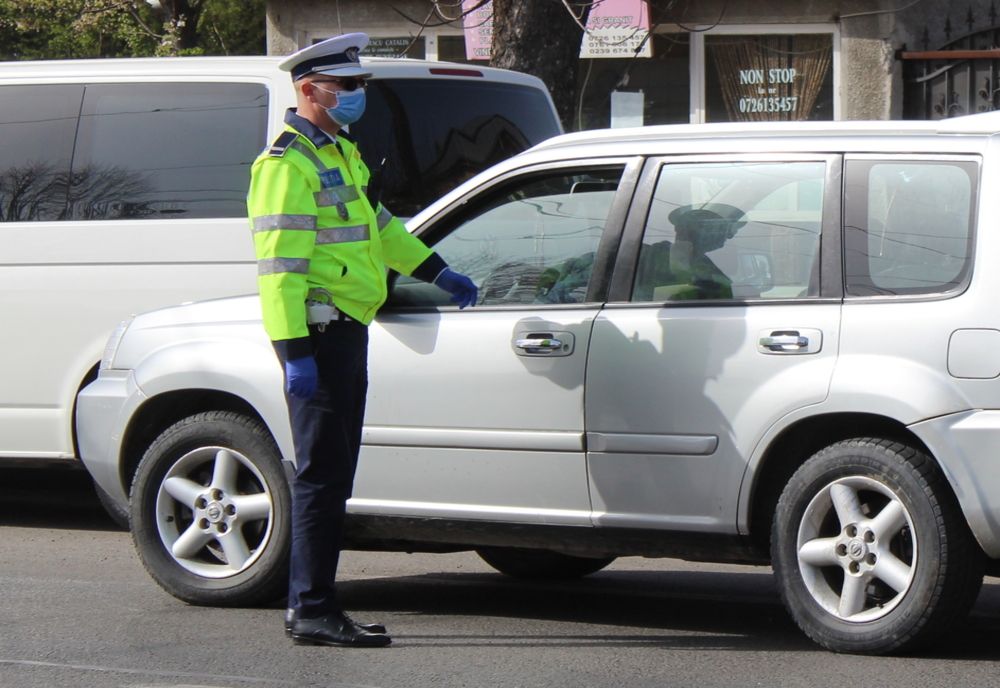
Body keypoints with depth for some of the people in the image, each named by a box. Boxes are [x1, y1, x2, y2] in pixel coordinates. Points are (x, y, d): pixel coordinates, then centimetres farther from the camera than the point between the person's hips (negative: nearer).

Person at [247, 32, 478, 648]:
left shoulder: (341, 153, 19)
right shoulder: (286, 166, -13)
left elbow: (377, 225, 34)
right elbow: (278, 266, -20)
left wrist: (437, 272, 35)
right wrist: (296, 353, -26)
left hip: (349, 331, 10)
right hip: (319, 333, -10)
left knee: (335, 477, 11)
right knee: (322, 476, -8)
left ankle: (314, 604, 16)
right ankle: (312, 612, -6)